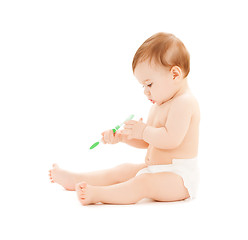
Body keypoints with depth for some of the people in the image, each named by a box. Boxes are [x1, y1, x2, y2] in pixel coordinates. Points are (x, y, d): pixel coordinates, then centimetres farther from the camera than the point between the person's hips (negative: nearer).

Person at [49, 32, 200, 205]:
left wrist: (143, 131, -17)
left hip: (180, 176, -10)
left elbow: (171, 139, -30)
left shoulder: (184, 103, -18)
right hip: (155, 169, 10)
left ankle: (96, 194, -43)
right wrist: (122, 136, 3)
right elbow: (146, 142, 19)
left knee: (143, 183, -30)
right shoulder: (159, 105, 16)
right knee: (123, 170, 9)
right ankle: (75, 180, 11)